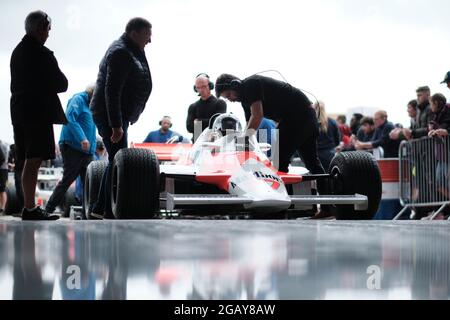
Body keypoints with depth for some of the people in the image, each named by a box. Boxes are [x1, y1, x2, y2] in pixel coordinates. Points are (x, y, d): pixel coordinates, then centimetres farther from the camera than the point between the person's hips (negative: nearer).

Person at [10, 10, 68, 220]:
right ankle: (29, 209, -8)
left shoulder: (17, 51, 14)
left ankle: (30, 206, 19)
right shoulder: (42, 54, -14)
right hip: (39, 113, -9)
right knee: (34, 162, -8)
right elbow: (61, 84, -10)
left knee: (30, 162, 14)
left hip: (19, 112, 9)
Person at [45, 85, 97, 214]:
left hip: (87, 151, 9)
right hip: (72, 148, -9)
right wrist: (82, 138, -28)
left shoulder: (90, 106, 23)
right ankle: (49, 209, 2)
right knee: (67, 180, -7)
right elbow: (69, 118, -20)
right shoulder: (78, 99, -3)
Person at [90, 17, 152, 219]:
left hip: (118, 116, 11)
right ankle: (111, 212, -6)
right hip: (109, 116, -11)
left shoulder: (132, 52, 16)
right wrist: (116, 125, -27)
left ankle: (99, 209, 20)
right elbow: (112, 91, -24)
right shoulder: (121, 53, -17)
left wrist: (131, 116, 26)